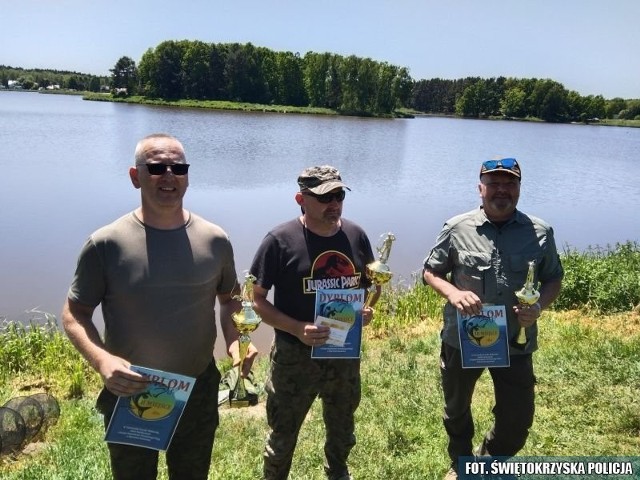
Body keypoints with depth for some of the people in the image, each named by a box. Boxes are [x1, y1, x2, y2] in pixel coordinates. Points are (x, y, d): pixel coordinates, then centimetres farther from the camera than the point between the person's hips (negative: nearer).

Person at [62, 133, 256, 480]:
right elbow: (74, 313, -7)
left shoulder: (215, 240, -7)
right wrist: (101, 360, -24)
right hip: (129, 394, -1)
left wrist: (235, 340, -11)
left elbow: (229, 298, 8)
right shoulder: (106, 244, -14)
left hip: (198, 391, 2)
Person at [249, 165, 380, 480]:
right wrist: (297, 329, -26)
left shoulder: (356, 236, -3)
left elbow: (372, 284, 11)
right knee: (283, 434, 14)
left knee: (342, 429, 27)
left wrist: (367, 309, -11)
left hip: (346, 353, 5)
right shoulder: (280, 240, -17)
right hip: (295, 357, -4)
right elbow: (258, 300, -13)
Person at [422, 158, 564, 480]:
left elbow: (553, 279, 5)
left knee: (518, 420, 11)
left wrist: (539, 306, -15)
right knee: (456, 411, 20)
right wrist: (453, 293, -21)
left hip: (516, 343, 1)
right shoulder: (457, 228, -9)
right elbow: (431, 271, -1)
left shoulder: (540, 232, -5)